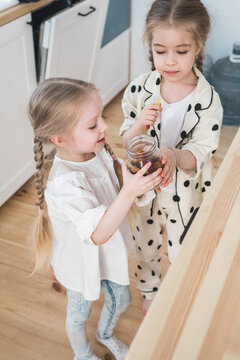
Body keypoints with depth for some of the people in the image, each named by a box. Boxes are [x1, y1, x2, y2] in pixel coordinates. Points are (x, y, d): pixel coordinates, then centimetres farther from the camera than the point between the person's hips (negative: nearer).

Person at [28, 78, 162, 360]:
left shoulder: (97, 151, -15)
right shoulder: (65, 184, -40)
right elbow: (99, 234, -42)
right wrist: (130, 191, -50)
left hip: (110, 254, 7)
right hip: (84, 265, -7)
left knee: (120, 299, 29)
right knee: (79, 315, 24)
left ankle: (105, 334, 62)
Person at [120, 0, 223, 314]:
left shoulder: (208, 100, -21)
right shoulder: (140, 88, -14)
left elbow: (200, 153, -20)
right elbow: (126, 141, -6)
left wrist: (175, 156, -42)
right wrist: (139, 126, -29)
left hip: (185, 194, -2)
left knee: (183, 255, 21)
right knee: (145, 247, 26)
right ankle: (149, 291, 57)